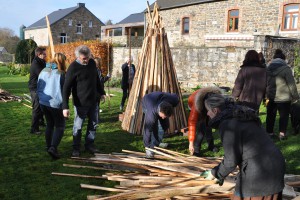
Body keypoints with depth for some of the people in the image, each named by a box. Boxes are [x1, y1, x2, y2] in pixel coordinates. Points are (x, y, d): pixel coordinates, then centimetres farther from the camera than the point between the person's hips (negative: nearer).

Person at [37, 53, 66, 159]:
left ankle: (49, 147, 27)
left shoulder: (44, 71, 4)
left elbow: (38, 88, 9)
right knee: (60, 126, 6)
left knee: (49, 125, 20)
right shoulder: (61, 74, -15)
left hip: (43, 103, 6)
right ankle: (53, 147, -9)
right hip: (55, 104, -6)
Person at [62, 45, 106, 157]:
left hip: (92, 101, 6)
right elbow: (66, 88, -18)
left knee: (93, 124, 14)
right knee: (78, 126, 2)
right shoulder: (73, 68, -17)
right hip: (80, 103, -6)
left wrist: (101, 92, 23)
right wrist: (65, 106, -24)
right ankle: (76, 148, 18)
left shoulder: (92, 63, 2)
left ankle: (89, 145, 29)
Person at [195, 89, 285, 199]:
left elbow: (231, 160, -16)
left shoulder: (227, 124, -17)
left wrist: (215, 173, 2)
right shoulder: (241, 115, 11)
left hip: (259, 174, -9)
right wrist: (220, 172, 19)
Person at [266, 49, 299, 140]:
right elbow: (291, 84, -11)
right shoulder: (286, 68, -12)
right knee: (284, 115, 7)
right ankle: (282, 133, 6)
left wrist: (266, 96, 17)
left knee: (270, 115, 14)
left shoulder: (268, 69, 4)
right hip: (283, 98, -4)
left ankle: (270, 132, 21)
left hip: (270, 97, 5)